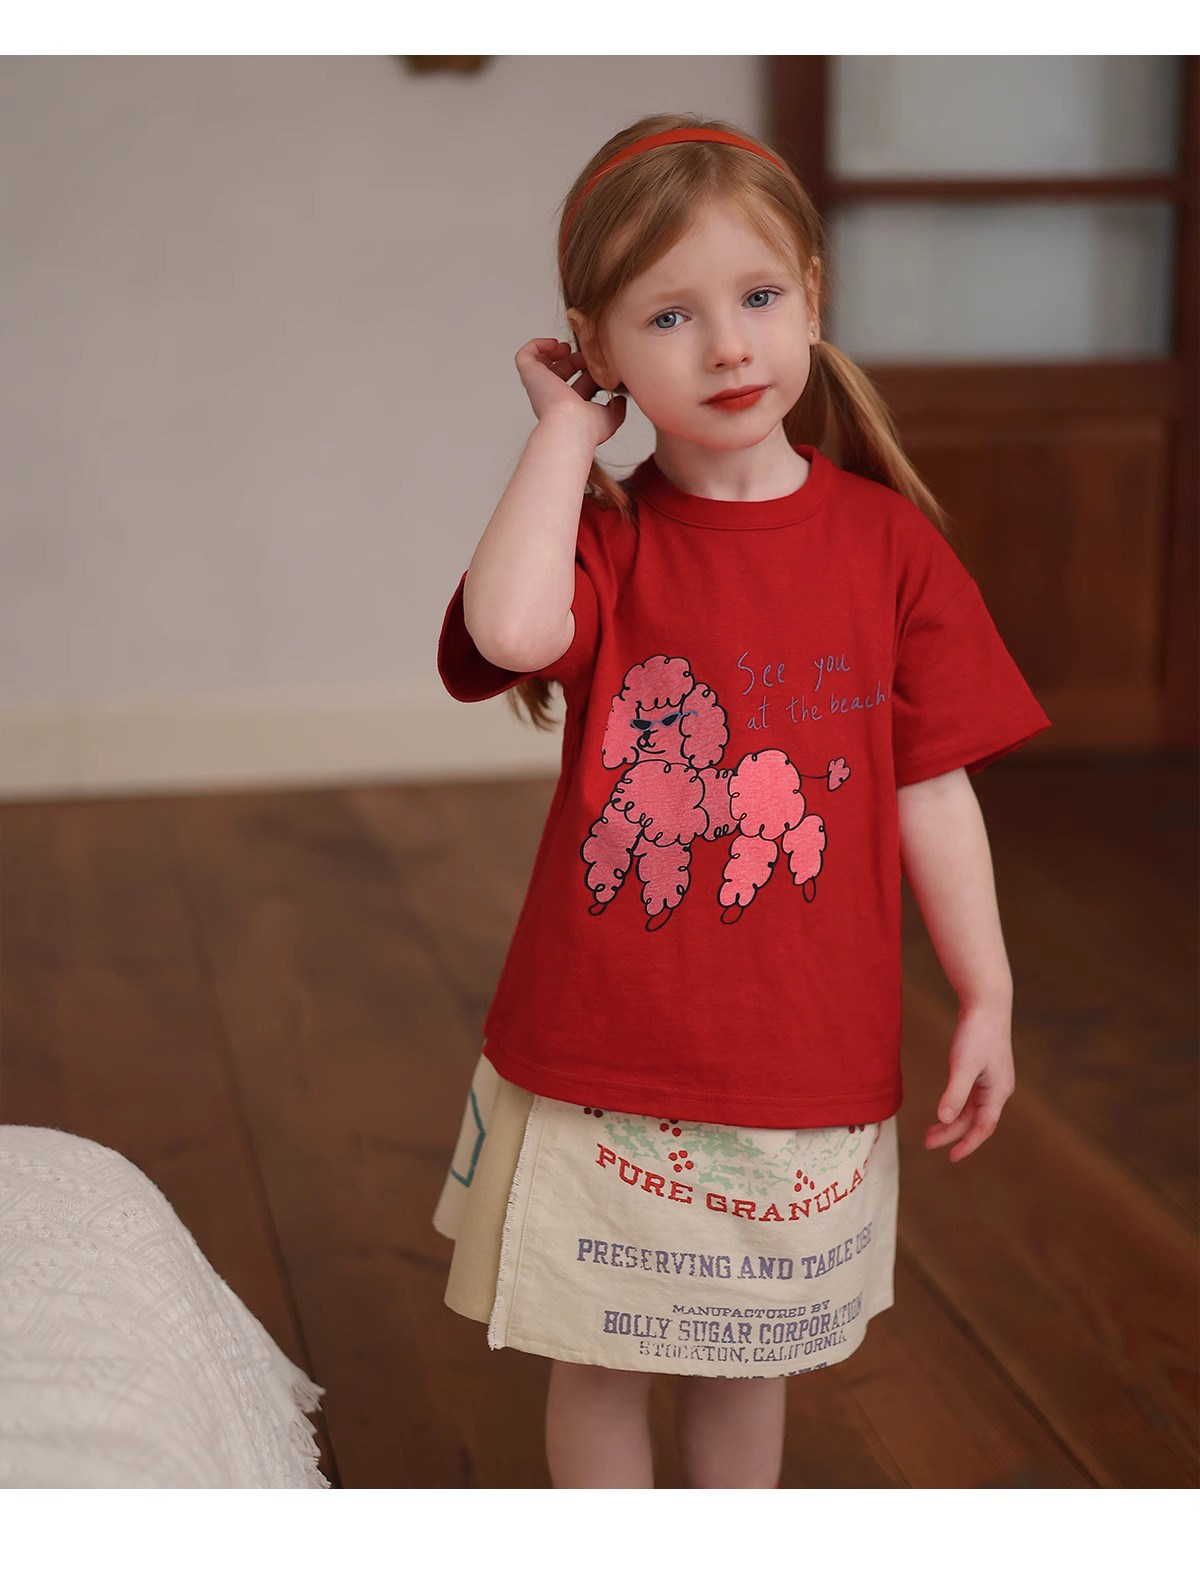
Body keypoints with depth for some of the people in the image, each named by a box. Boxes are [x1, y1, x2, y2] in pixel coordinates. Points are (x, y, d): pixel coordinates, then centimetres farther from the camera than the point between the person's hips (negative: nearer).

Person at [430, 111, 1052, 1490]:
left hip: (805, 1067, 1)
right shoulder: (604, 540, -6)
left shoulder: (886, 542, -3)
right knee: (598, 1362, 15)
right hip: (597, 1057, -1)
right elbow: (509, 628, -30)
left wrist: (988, 998, 0)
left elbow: (930, 787, 0)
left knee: (745, 1362, 20)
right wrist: (565, 430, -17)